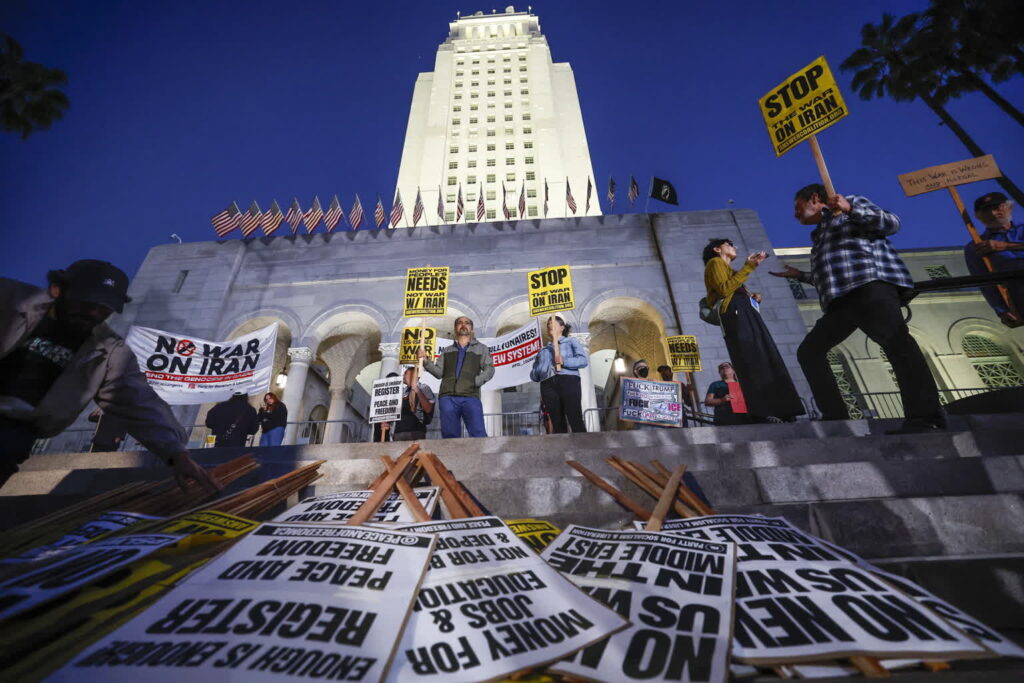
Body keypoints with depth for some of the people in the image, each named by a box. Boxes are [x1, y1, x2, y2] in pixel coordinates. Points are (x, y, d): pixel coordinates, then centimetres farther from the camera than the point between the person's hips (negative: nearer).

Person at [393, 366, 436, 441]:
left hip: (415, 431, -5)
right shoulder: (402, 391, 19)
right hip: (398, 431, 5)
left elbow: (428, 409, -8)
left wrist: (418, 391, -12)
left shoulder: (423, 388, 4)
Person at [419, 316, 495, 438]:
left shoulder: (481, 348, 18)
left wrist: (476, 382, -9)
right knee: (450, 435, 2)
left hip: (471, 397, -2)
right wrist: (426, 361, 0)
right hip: (448, 397, 3)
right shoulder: (446, 351, 24)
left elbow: (489, 369, 7)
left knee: (478, 435, -11)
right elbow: (439, 372, 15)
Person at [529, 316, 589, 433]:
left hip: (568, 381, -3)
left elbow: (583, 360, 1)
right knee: (557, 424, -2)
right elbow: (533, 375, 22)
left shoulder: (571, 341, 18)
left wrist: (564, 361, -13)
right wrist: (536, 373, -1)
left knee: (575, 421, -12)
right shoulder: (543, 350, 27)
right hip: (548, 385, 3)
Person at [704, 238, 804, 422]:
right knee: (752, 361, -21)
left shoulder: (727, 268, 36)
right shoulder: (715, 262, 9)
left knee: (764, 361, -3)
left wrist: (752, 298, 11)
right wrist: (749, 266, -8)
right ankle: (762, 413, -27)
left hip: (745, 315, 9)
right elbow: (725, 289, -10)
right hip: (736, 314, -9)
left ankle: (778, 411, -7)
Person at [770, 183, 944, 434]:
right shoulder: (819, 234, 34)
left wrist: (851, 210, -10)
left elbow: (891, 223, 2)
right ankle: (835, 416, -4)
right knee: (808, 351, 0)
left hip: (873, 282, -8)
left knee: (894, 339, -27)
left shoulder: (853, 201, 18)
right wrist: (799, 275, 41)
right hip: (844, 299, 8)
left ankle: (926, 418, -33)